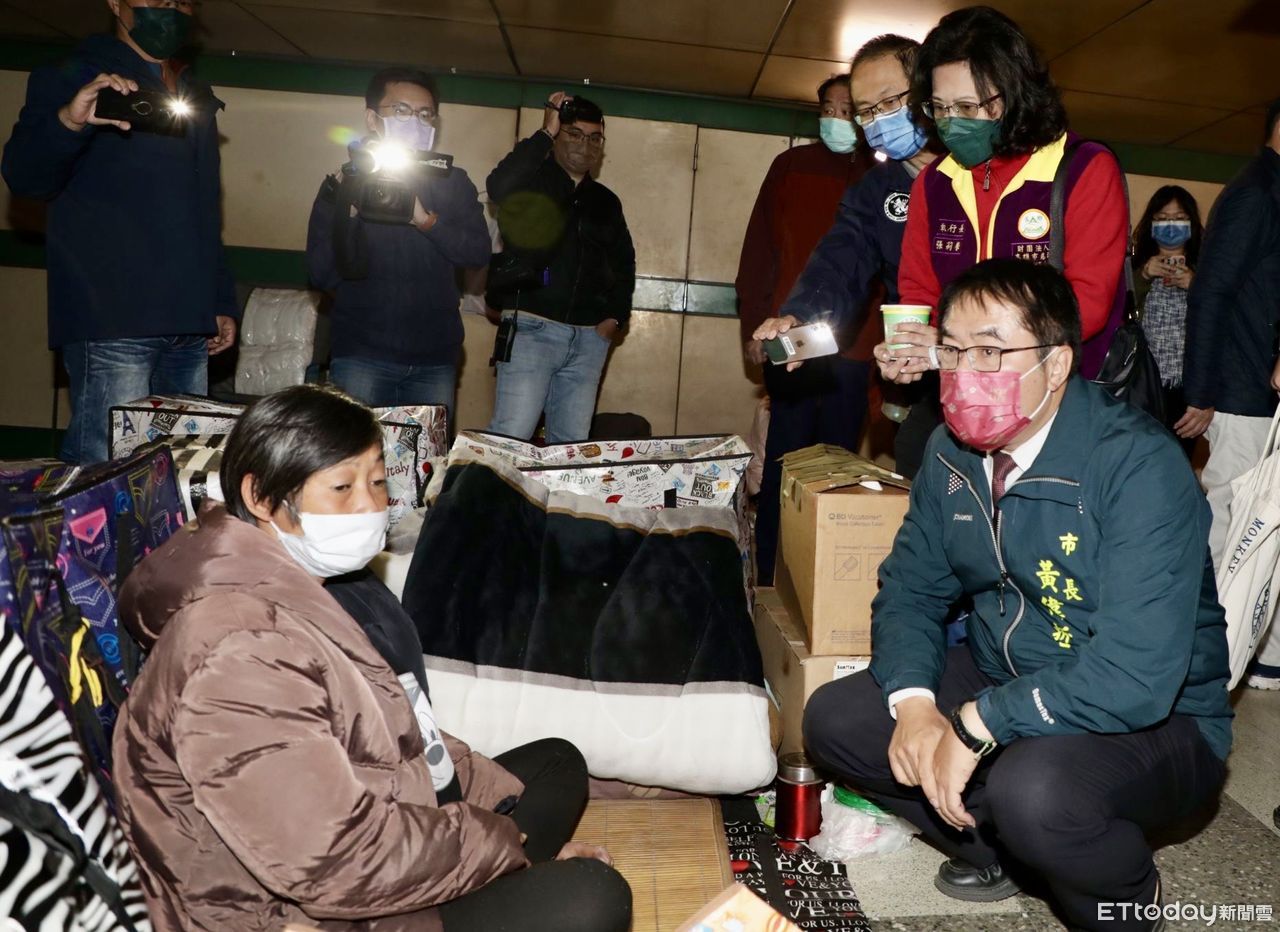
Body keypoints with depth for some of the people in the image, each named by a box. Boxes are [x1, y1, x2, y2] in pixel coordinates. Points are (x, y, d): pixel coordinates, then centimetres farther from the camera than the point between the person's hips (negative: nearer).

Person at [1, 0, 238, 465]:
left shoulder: (197, 100, 24)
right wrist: (68, 122, -27)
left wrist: (223, 302, 17)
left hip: (190, 327, 6)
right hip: (113, 323, -5)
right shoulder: (70, 78, 6)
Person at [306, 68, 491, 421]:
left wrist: (426, 220, -21)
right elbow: (322, 275, -4)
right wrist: (351, 209, -16)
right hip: (361, 355, -1)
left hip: (435, 357, 1)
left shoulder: (453, 183, 8)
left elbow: (479, 252, -6)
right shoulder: (343, 184, 5)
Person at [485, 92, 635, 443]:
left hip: (589, 338, 5)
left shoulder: (606, 201, 20)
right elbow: (498, 187, -18)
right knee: (510, 437, -12)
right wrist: (545, 133, -11)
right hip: (532, 328, -5)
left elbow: (624, 262, 24)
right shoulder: (532, 182, 5)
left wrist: (616, 316, 10)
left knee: (571, 444, 4)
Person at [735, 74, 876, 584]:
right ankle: (770, 576, 12)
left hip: (853, 348, 1)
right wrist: (754, 326, -4)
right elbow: (758, 249, 4)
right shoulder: (791, 167, 9)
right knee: (786, 462, 2)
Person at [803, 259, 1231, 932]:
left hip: (1154, 721, -6)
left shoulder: (1140, 468, -26)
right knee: (833, 720, -6)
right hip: (999, 684, 6)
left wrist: (976, 724, -28)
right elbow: (910, 588, 1)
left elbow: (1135, 677, -33)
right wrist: (914, 702, -17)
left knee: (1035, 791, -36)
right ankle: (995, 845, 14)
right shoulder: (952, 452, -5)